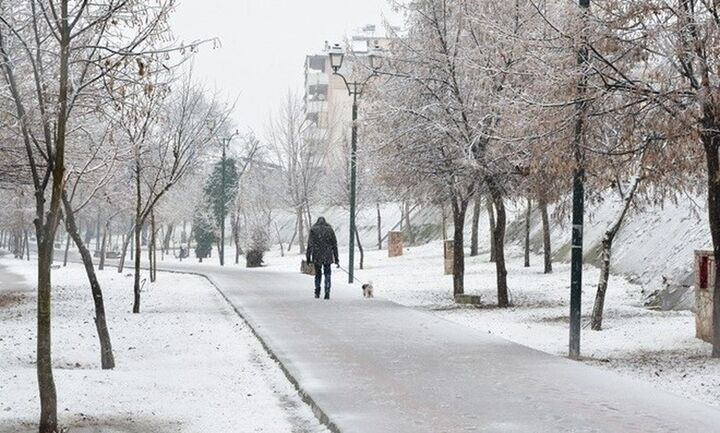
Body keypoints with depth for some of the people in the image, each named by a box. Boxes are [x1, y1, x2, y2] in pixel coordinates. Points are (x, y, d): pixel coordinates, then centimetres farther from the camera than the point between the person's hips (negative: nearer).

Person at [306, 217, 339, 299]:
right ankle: (327, 293, -4)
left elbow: (310, 245, -4)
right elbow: (334, 245, 6)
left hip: (317, 256, 0)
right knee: (327, 274, 7)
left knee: (318, 274, 15)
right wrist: (336, 259, 10)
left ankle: (317, 293, 20)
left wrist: (308, 258, -1)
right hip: (328, 257, 0)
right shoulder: (330, 230, 5)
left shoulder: (313, 230, 1)